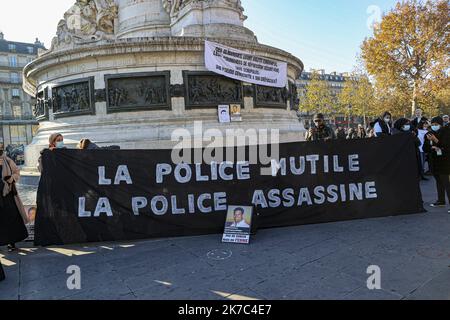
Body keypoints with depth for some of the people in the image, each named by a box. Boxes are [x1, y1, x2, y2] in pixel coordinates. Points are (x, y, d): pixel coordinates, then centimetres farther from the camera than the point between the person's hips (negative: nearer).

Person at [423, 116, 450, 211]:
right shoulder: (429, 134, 7)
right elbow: (425, 149, 7)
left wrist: (436, 140, -26)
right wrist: (432, 147, -13)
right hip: (434, 161, 6)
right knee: (439, 181, 13)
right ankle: (441, 201, 24)